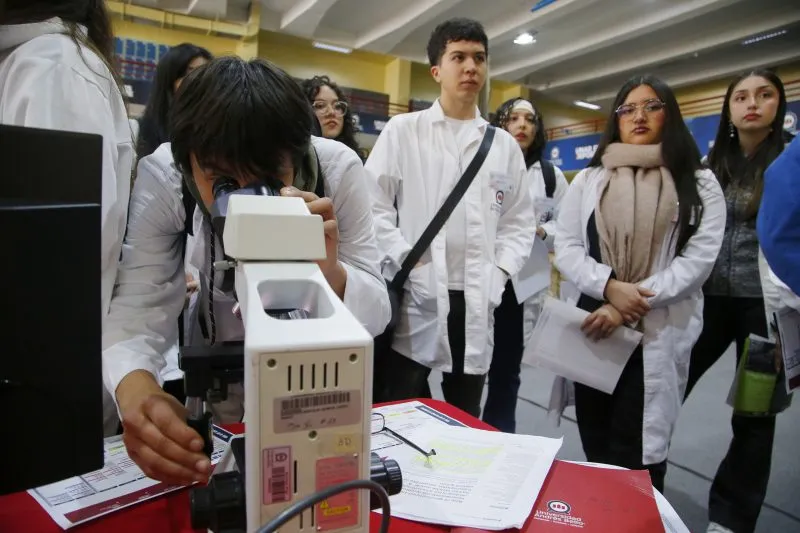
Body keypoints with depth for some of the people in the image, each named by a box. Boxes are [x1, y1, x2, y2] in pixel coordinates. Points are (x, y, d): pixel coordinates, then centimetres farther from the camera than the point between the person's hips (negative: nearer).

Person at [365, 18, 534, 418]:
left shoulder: (504, 145, 14)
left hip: (477, 303, 4)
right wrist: (407, 264, -12)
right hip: (414, 297, -3)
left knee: (466, 420, 16)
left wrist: (498, 275, -1)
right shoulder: (403, 130, 4)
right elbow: (374, 205, -3)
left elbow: (519, 222, 13)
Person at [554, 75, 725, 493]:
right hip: (592, 323, 2)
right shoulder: (588, 180, 10)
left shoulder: (700, 184, 6)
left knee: (634, 456, 1)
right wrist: (610, 287, -17)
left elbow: (698, 259, -5)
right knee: (595, 448, 13)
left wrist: (627, 307, -15)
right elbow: (565, 247, 1)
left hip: (658, 333, -2)